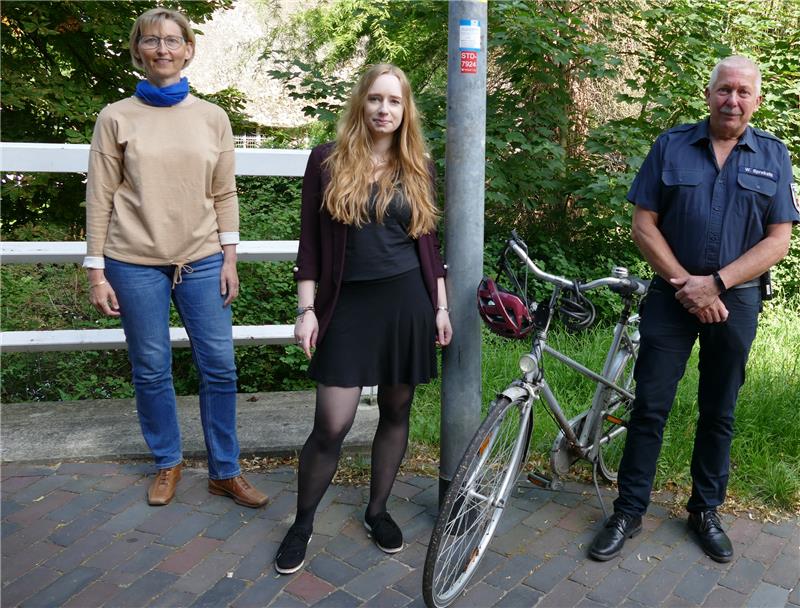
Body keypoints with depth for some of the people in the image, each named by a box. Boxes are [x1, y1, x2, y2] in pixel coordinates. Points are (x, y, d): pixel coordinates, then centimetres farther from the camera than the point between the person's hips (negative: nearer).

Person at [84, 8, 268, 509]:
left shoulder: (213, 118, 5)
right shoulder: (117, 118, 1)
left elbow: (224, 194, 7)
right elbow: (101, 197, 0)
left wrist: (230, 259, 2)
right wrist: (97, 271, -3)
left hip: (202, 260, 1)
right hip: (135, 263, -1)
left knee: (220, 367, 2)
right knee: (152, 370, 6)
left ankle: (226, 471, 18)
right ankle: (168, 464, 28)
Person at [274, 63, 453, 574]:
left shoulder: (419, 167, 7)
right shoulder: (328, 161, 1)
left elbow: (429, 242, 10)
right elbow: (311, 242, 0)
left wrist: (441, 307, 7)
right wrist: (307, 309, -4)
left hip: (407, 301, 3)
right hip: (348, 303, -2)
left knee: (397, 411, 11)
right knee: (332, 425, -4)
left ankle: (377, 509, 32)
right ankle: (302, 524, 19)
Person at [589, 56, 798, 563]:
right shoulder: (671, 146, 1)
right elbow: (644, 224, -2)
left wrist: (714, 283, -14)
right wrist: (684, 283, -11)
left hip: (735, 300, 1)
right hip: (672, 295, -1)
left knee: (719, 413, 11)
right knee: (650, 406, 1)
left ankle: (706, 511, 28)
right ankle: (629, 512, 14)